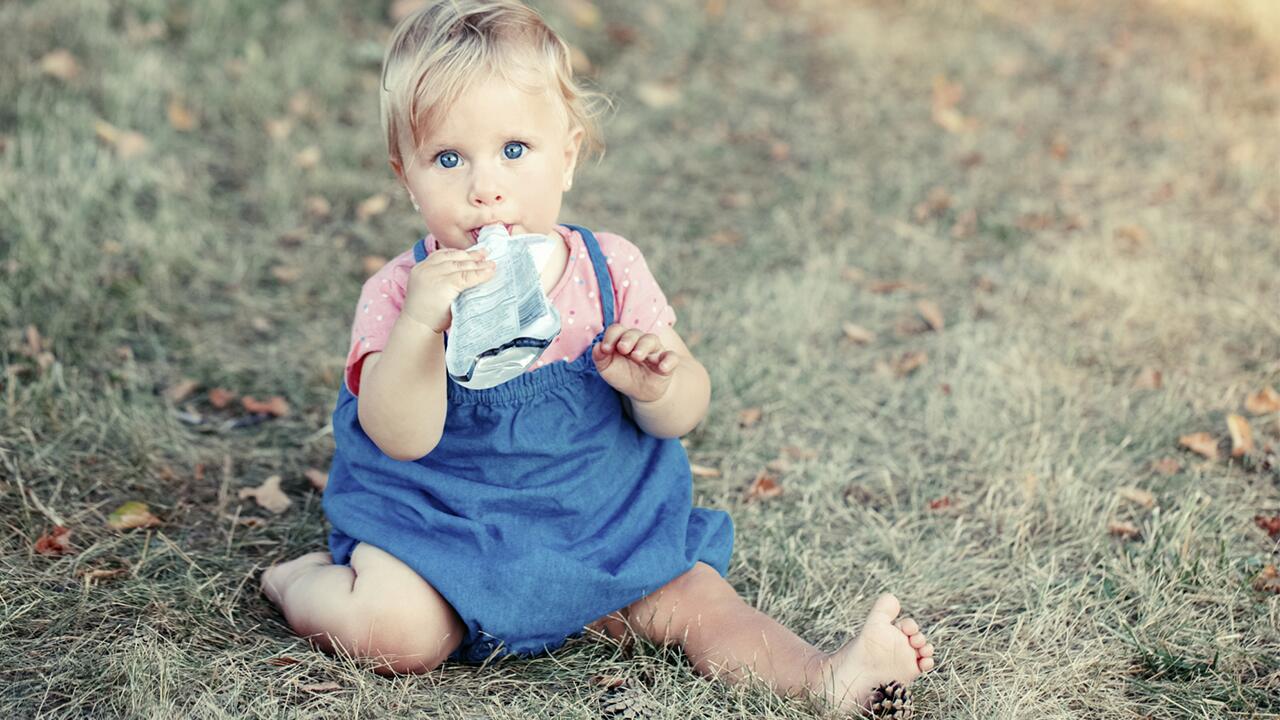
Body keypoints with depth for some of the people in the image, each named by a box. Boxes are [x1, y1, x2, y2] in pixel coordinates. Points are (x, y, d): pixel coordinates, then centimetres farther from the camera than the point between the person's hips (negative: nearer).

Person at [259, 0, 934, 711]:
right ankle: (304, 581, 5)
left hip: (602, 524, 3)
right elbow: (401, 438, -25)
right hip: (441, 530, -3)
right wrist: (420, 324, -42)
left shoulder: (612, 271, -6)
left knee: (694, 598, -12)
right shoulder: (402, 292, -13)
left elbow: (686, 413, -4)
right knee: (394, 630, -24)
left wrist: (656, 385, -29)